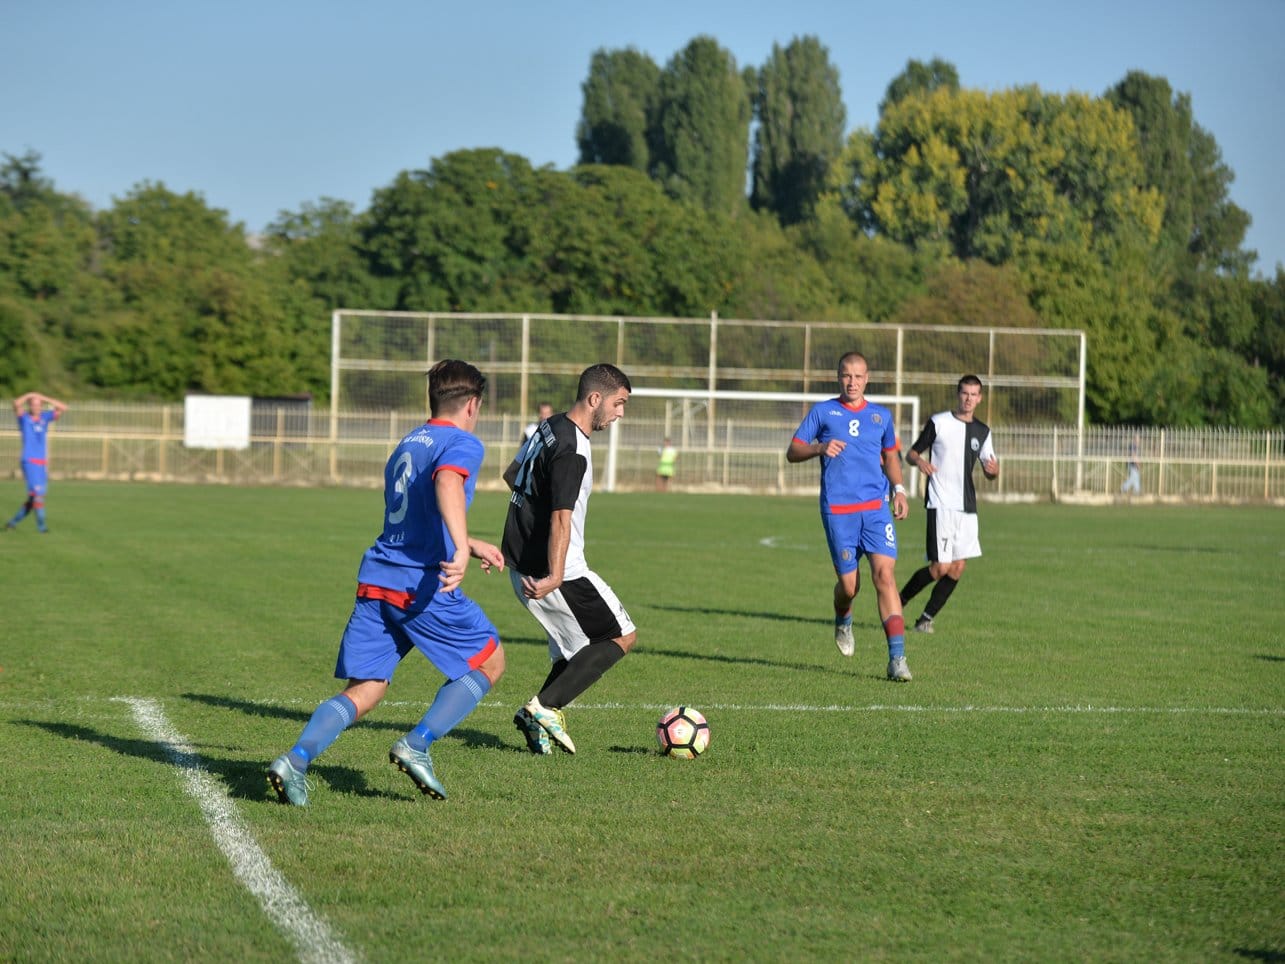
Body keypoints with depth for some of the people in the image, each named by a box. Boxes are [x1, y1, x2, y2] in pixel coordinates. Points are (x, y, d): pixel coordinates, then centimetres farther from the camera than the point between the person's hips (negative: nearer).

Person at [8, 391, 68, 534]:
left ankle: (14, 521, 17)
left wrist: (44, 398, 1)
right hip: (29, 462, -5)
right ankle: (41, 523, -13)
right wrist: (30, 395, -4)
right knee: (37, 492, -16)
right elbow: (16, 404, -18)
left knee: (33, 497, 6)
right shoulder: (24, 418, 1)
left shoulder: (45, 417, 12)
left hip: (42, 463, 5)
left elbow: (63, 408, 5)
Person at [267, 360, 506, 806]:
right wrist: (461, 549, -39)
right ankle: (417, 744, -1)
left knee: (363, 690, 6)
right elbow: (447, 482, -26)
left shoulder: (405, 445, 23)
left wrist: (469, 545, 47)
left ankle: (296, 759, -17)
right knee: (489, 661, 14)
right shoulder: (463, 444, -2)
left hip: (376, 580, 7)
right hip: (424, 585, -7)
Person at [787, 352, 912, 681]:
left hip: (876, 506, 1)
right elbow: (792, 452, 5)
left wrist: (899, 489, 11)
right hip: (837, 509, -1)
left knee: (884, 573, -15)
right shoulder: (822, 412, 7)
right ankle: (843, 621, 38)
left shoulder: (881, 416, 14)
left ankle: (897, 657, -17)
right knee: (849, 584, -1)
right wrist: (820, 448, -15)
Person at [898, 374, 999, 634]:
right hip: (941, 505, -5)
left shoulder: (982, 431, 13)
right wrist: (919, 461, -20)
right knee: (940, 567, -13)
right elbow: (911, 453, 4)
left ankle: (927, 617, 11)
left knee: (957, 568, 0)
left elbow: (991, 471, 18)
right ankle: (898, 602, 6)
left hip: (967, 507, 5)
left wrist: (994, 470, -7)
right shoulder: (938, 422, -1)